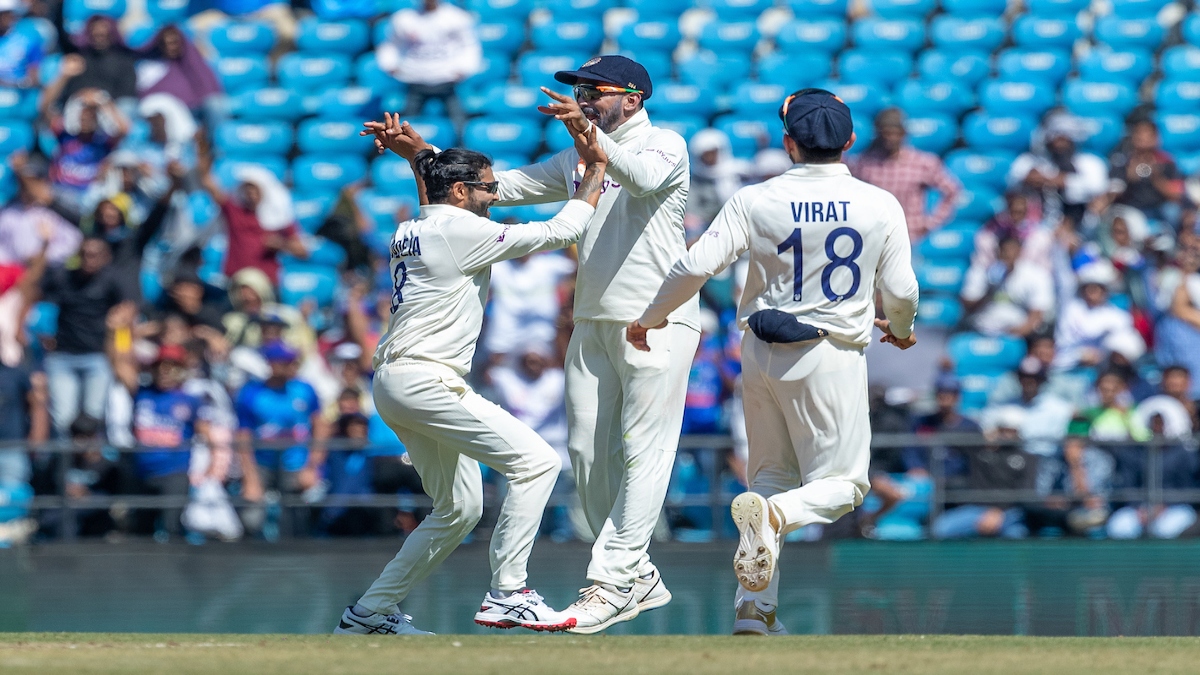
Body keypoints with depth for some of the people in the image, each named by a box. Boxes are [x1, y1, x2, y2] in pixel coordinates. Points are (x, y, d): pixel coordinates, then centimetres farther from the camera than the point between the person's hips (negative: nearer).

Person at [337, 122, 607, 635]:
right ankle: (506, 594, -16)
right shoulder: (460, 231, -9)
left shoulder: (409, 233, 16)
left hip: (396, 381, 10)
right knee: (537, 460, -14)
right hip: (424, 379, -10)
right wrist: (595, 173, 2)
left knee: (460, 508, 15)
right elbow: (558, 232, -8)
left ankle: (370, 612, 17)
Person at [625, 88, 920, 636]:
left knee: (771, 477, 16)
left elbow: (697, 266, -10)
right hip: (833, 358, -2)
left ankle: (755, 608, 4)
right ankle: (773, 515, -27)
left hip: (762, 357, 2)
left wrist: (648, 321, 5)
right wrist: (900, 328, 20)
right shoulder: (880, 207, -5)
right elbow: (902, 291, -3)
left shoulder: (756, 201, -5)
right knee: (843, 483, 6)